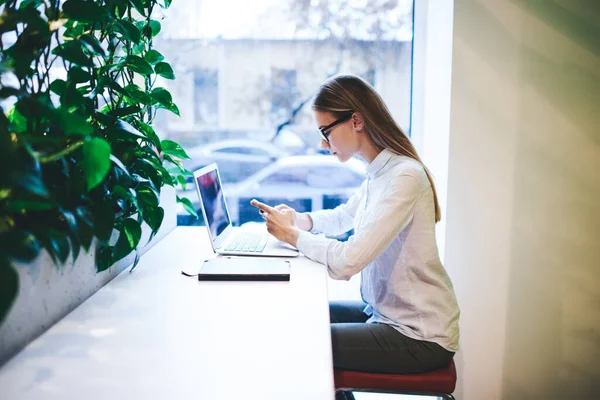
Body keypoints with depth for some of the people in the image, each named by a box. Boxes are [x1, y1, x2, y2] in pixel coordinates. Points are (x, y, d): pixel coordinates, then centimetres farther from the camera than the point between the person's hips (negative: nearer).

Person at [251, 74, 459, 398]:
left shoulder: (404, 177, -24)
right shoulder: (379, 173, 5)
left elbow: (346, 262, -31)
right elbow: (342, 217, 22)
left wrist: (291, 234, -15)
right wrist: (297, 219, 3)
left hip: (418, 336, -8)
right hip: (384, 311, 8)